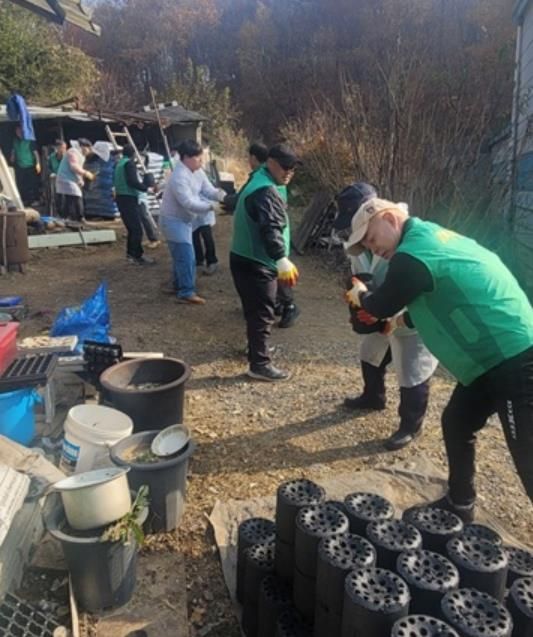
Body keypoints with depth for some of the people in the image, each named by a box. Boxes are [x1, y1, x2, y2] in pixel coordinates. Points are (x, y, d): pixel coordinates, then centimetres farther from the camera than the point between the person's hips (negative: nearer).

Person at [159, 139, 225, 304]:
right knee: (186, 257, -12)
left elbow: (208, 190, -1)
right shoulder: (179, 177, -27)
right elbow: (188, 203, -34)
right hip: (174, 221, -10)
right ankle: (186, 293, -6)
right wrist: (211, 206, -39)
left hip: (185, 220, 10)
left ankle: (179, 285, 34)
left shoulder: (197, 172, 3)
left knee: (182, 255, 19)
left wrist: (221, 195, -23)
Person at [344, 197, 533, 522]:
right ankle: (460, 506, 37)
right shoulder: (432, 236, 13)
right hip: (494, 358, 11)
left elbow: (383, 305, -3)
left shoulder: (412, 254, -18)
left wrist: (361, 296, 17)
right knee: (456, 424, 20)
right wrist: (403, 319, 23)